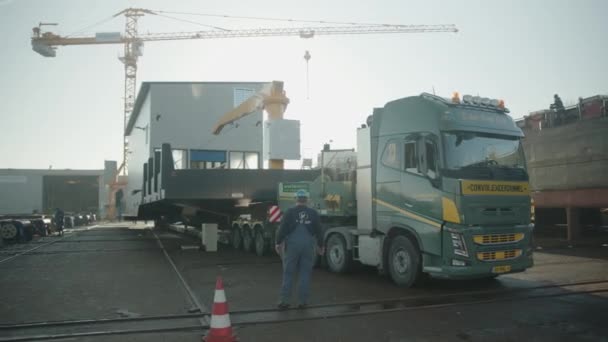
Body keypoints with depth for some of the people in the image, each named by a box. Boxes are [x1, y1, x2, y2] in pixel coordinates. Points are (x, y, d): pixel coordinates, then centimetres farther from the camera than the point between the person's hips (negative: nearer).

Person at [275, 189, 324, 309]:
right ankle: (303, 301, 8)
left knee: (288, 273, 5)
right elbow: (319, 231, 9)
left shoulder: (290, 212, -2)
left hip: (292, 245, -2)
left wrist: (278, 243, 3)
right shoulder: (313, 213, 5)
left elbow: (282, 228, -6)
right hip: (308, 245, 2)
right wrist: (320, 245, 18)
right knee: (305, 274, 7)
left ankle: (284, 301, 5)